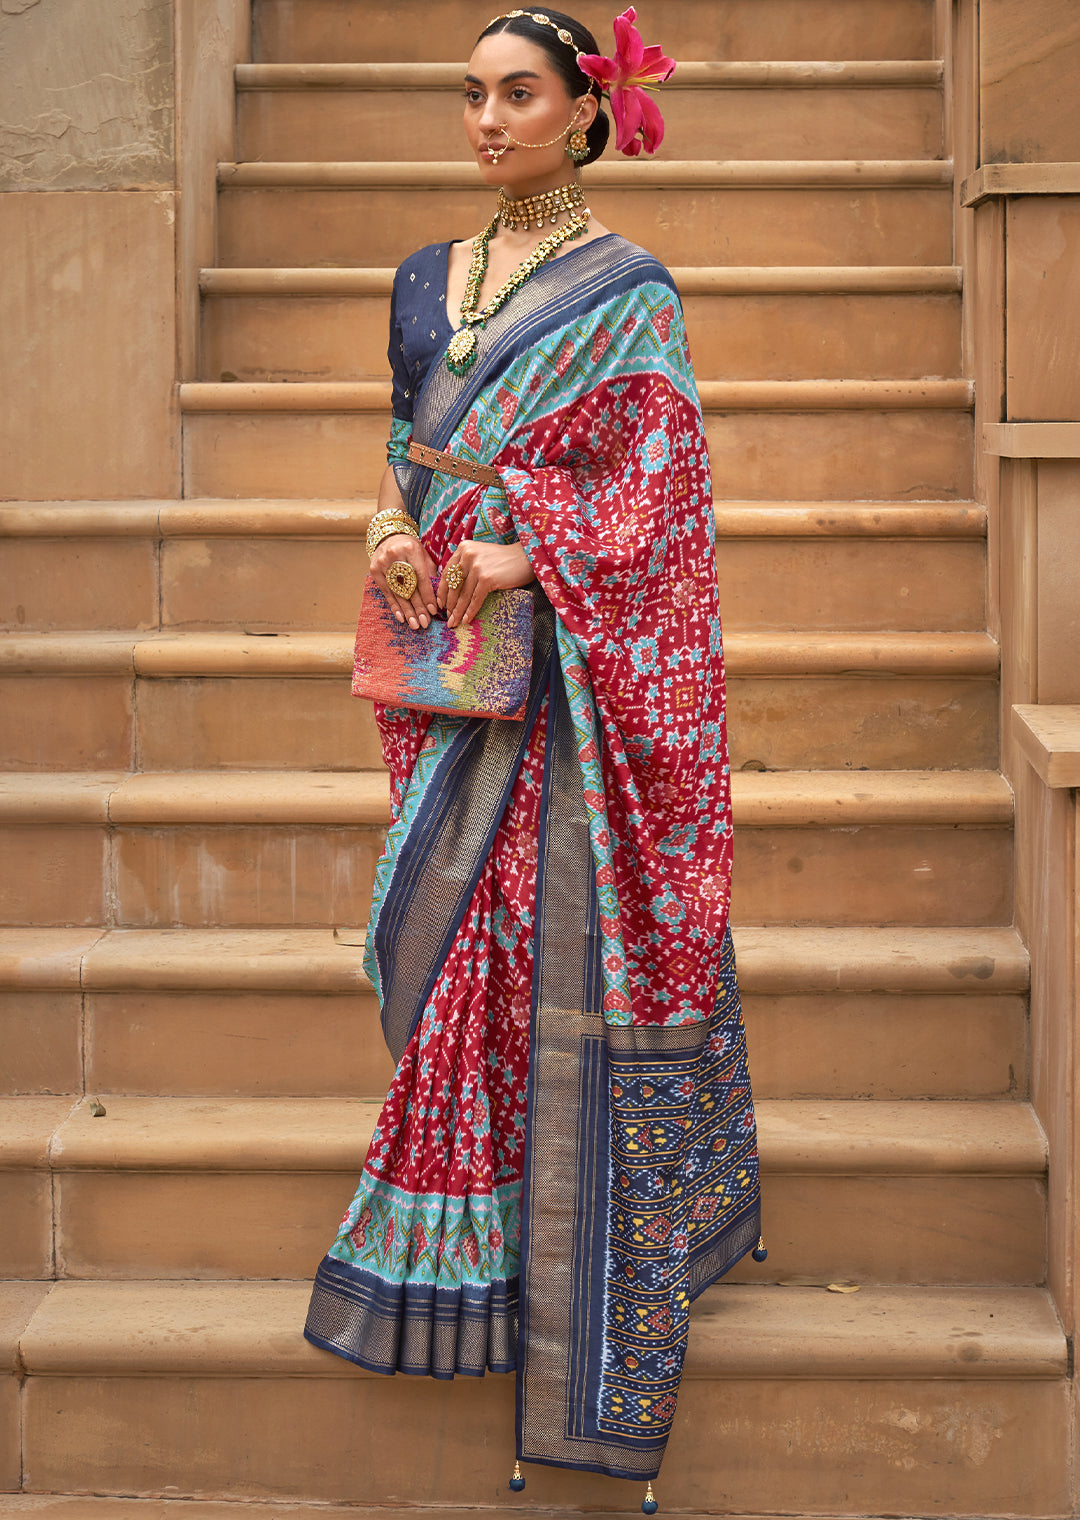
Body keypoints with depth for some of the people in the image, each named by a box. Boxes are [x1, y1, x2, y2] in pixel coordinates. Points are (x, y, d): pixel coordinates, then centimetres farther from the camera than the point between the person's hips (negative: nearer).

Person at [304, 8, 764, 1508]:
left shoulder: (626, 293, -5)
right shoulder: (431, 280, 14)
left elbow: (657, 484, -11)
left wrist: (519, 558, -19)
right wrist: (393, 528, -1)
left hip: (577, 661, -6)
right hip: (454, 654, 6)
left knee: (578, 931, -2)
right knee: (440, 919, 7)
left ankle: (599, 1257, 9)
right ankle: (470, 1221, 22)